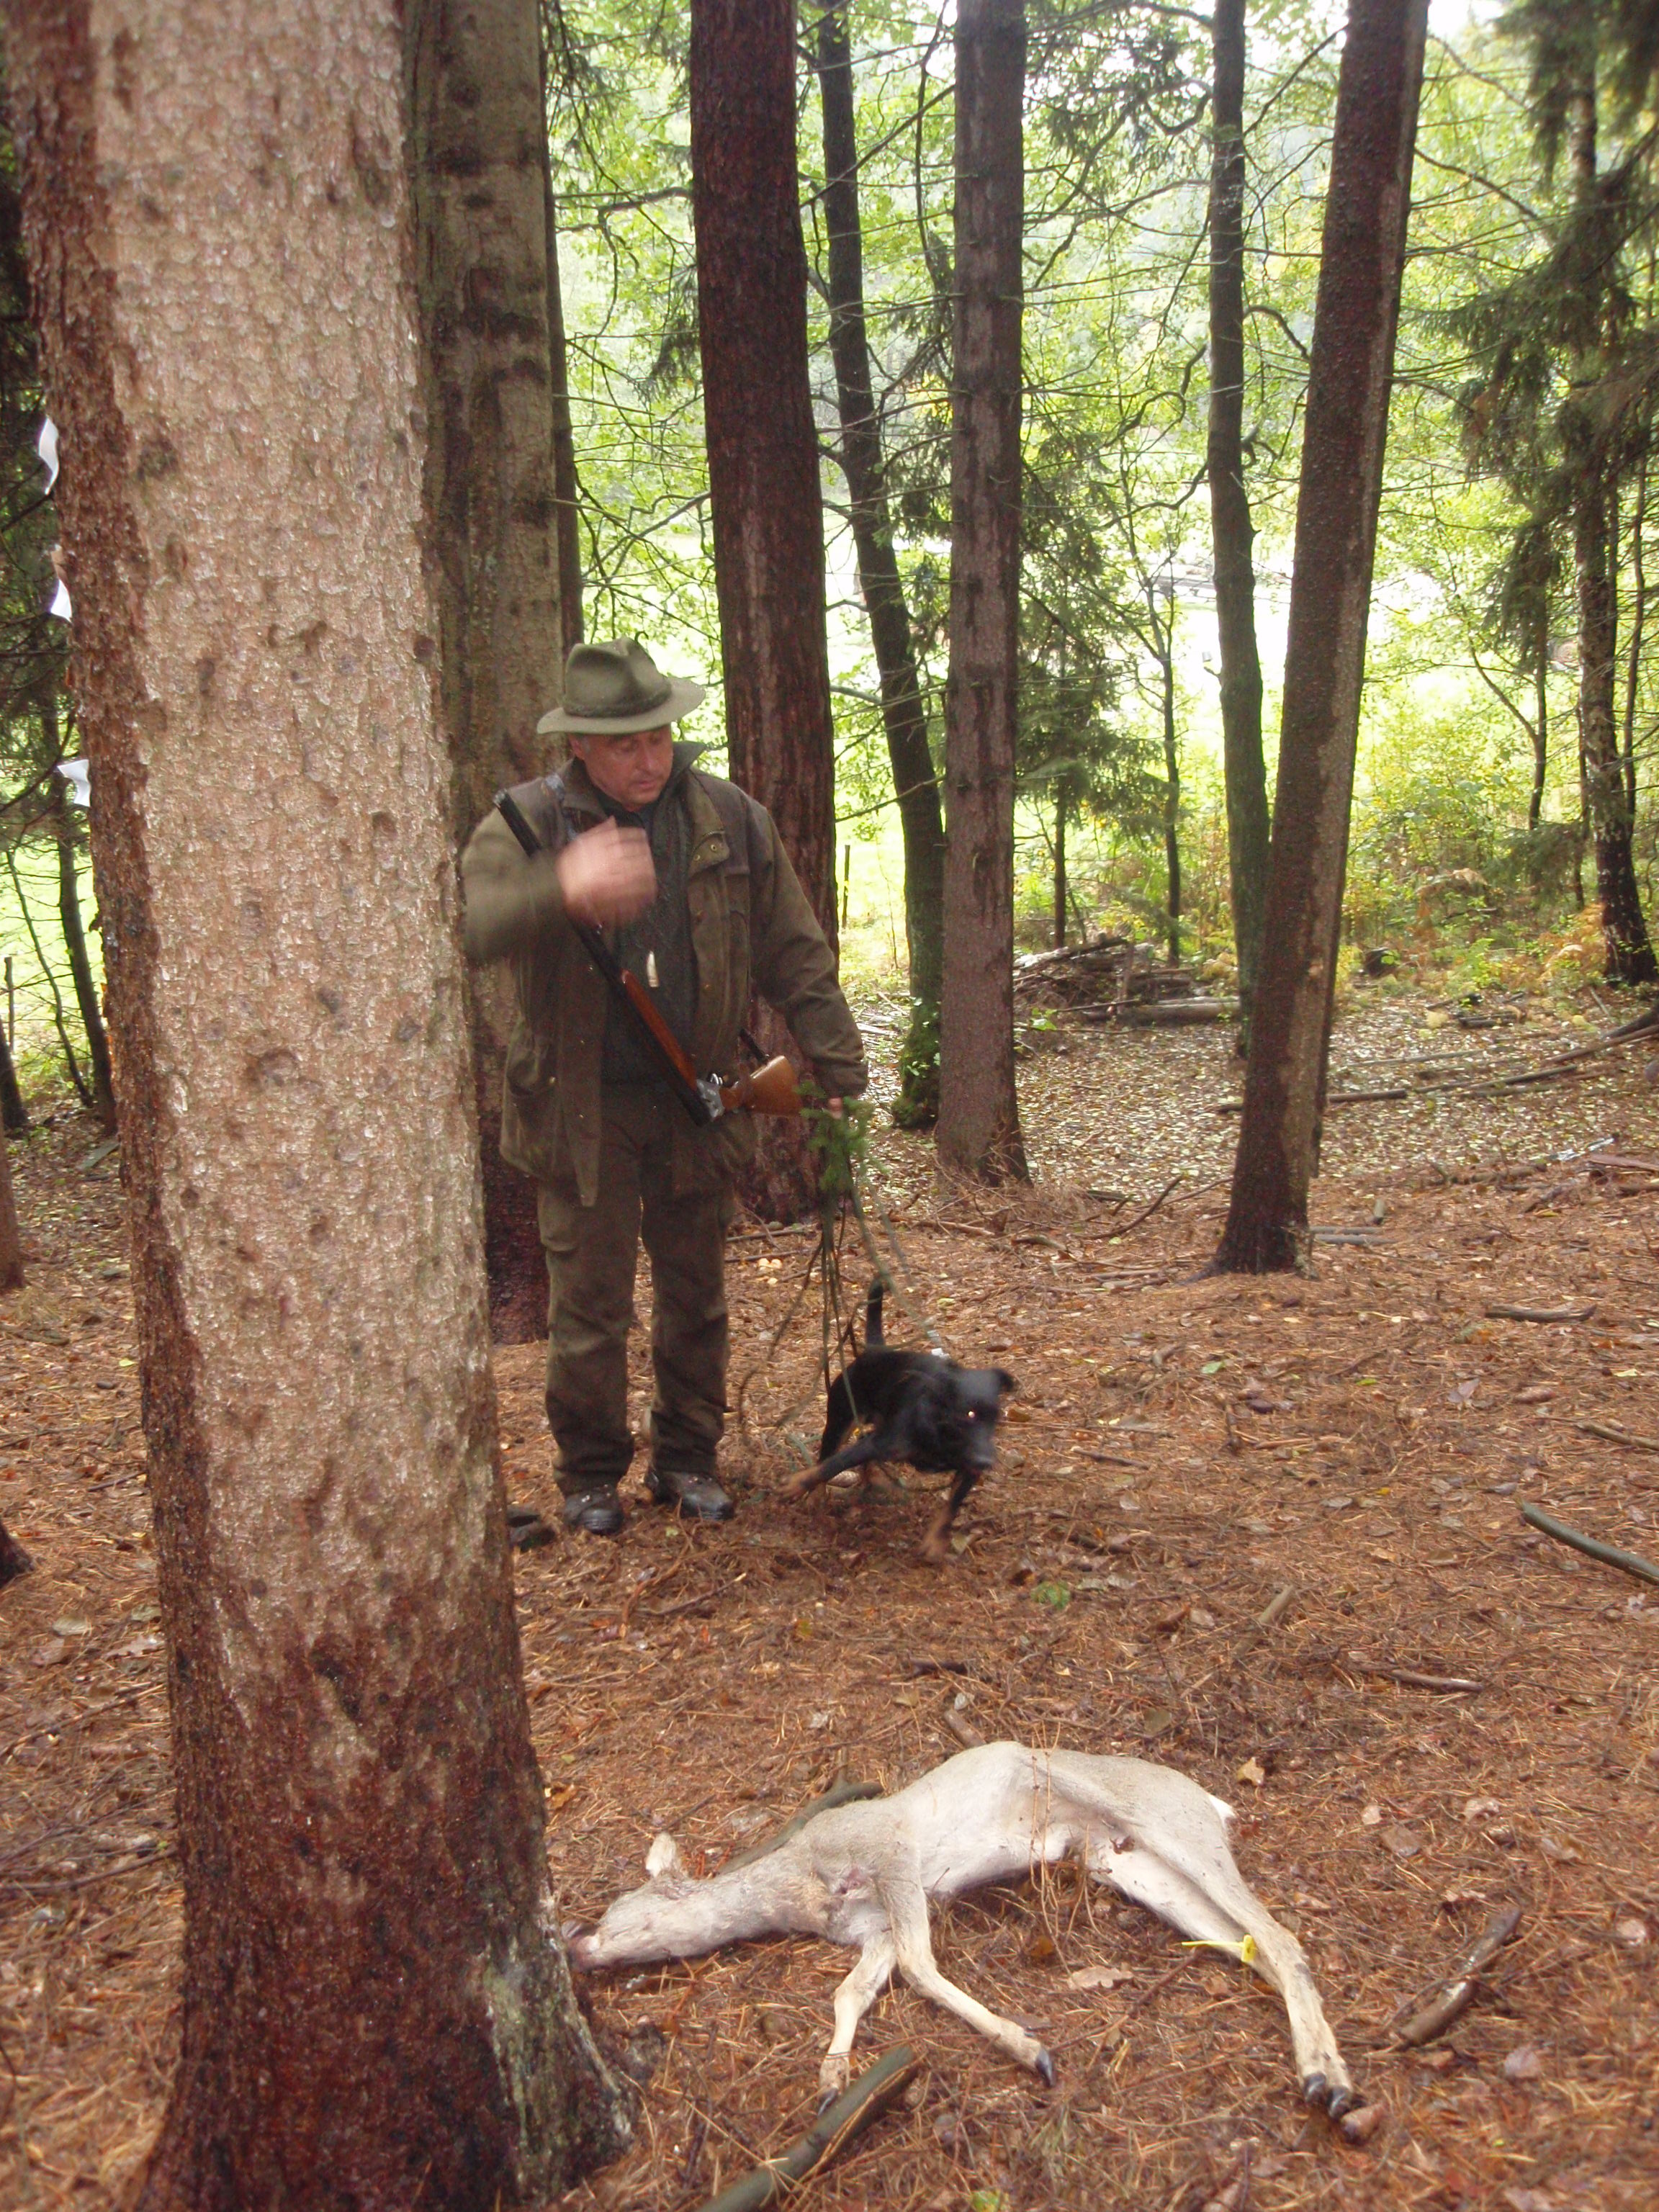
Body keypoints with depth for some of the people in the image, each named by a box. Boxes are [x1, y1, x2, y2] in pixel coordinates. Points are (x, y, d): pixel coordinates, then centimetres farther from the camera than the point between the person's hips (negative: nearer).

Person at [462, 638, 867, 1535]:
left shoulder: (729, 819, 1)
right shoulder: (529, 823, -9)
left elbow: (794, 955, 6)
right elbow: (466, 927, -27)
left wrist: (836, 1064, 3)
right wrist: (562, 890, -44)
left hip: (698, 1103, 3)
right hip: (581, 1107, -3)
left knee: (695, 1298, 13)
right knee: (590, 1305, 4)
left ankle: (687, 1459, 31)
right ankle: (590, 1472, 25)